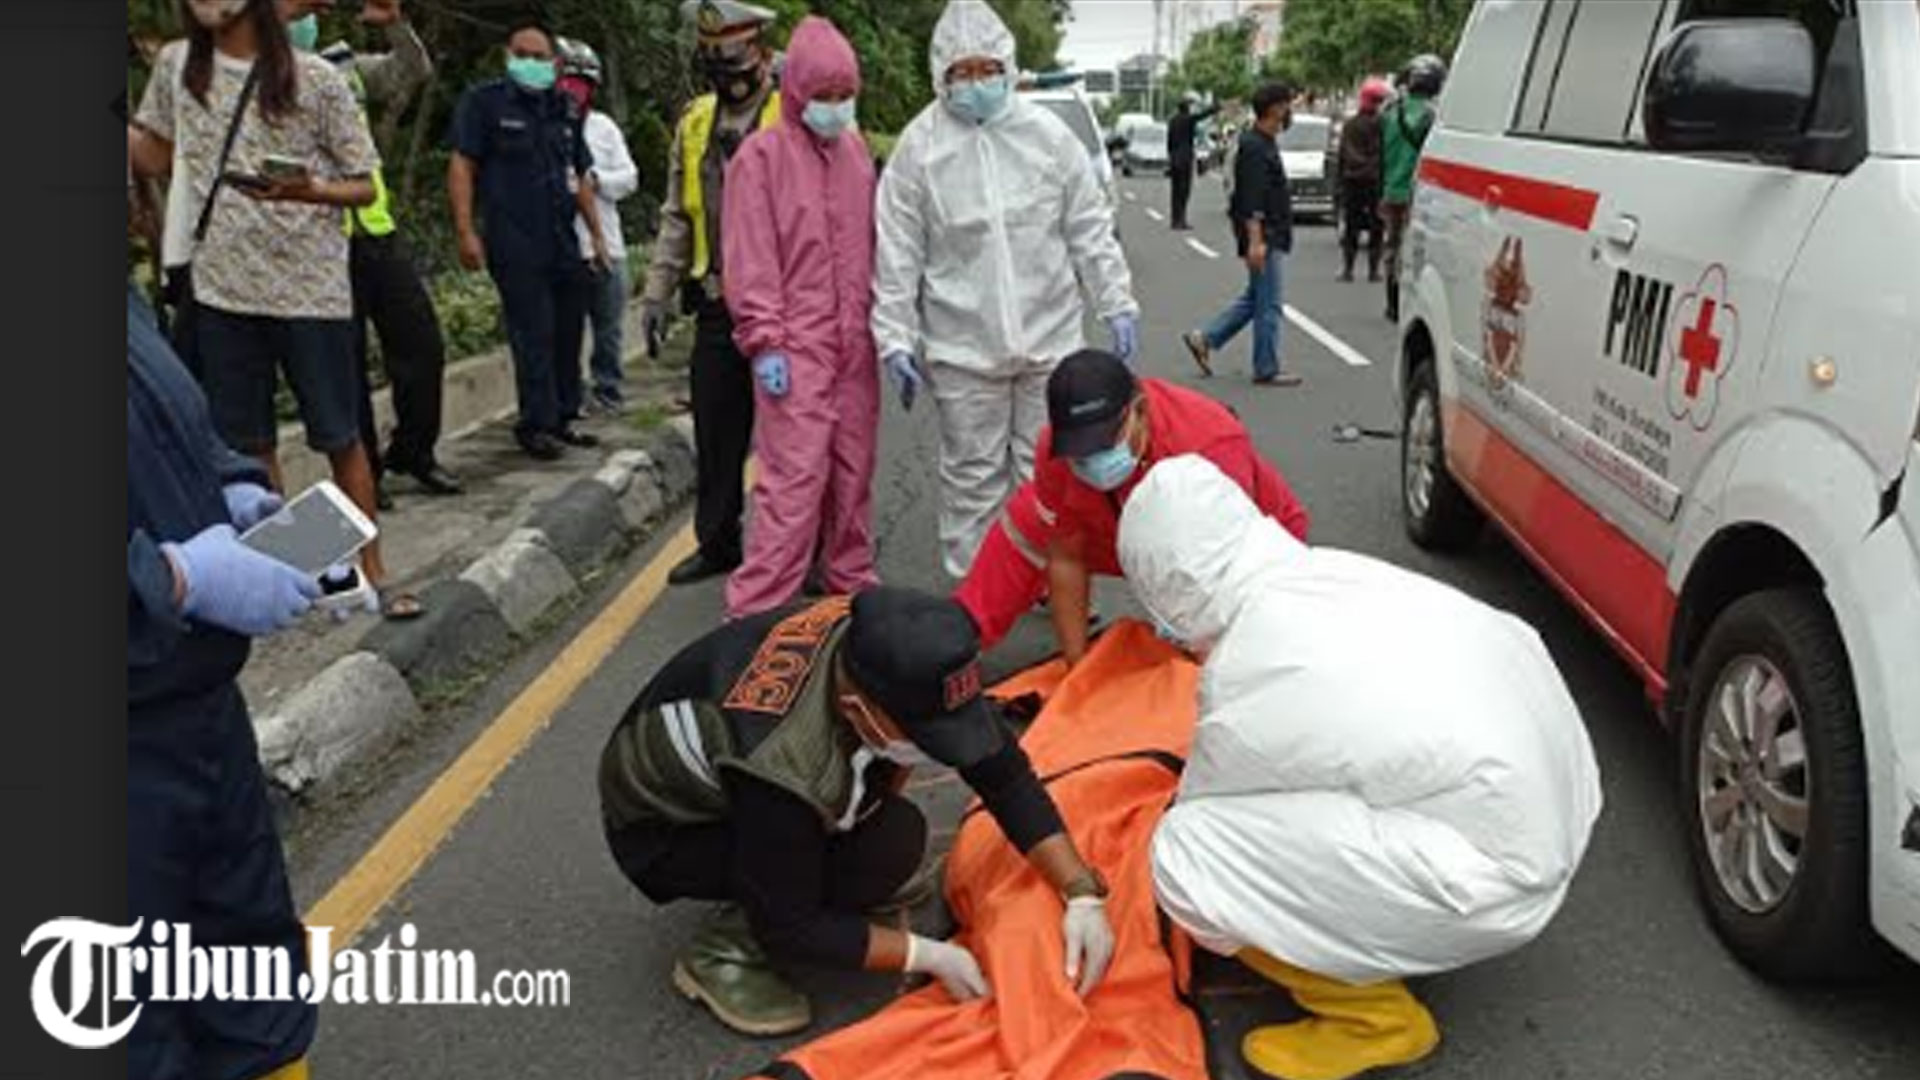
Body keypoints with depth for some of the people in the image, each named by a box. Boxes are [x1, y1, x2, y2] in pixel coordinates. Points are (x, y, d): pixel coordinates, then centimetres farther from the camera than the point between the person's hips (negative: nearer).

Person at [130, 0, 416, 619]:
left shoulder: (315, 79, -5)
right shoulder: (177, 66, 7)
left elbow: (365, 187, -3)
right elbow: (151, 157, 18)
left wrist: (308, 191, -22)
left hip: (310, 288, -4)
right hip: (222, 289, 4)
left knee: (339, 437, 3)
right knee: (246, 444, 10)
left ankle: (373, 573, 14)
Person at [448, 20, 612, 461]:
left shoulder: (563, 110, 17)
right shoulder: (486, 101, 0)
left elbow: (580, 177, 22)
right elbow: (461, 166, -5)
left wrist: (597, 234, 17)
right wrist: (466, 232, -14)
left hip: (564, 242, 6)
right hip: (515, 244, -6)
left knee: (568, 330, 10)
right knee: (534, 336, -8)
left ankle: (563, 416, 21)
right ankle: (535, 424, 0)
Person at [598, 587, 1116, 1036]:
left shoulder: (884, 647, -24)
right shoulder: (781, 766, -40)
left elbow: (1005, 773, -13)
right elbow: (787, 928, -25)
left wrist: (1081, 893, -19)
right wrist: (931, 956, -21)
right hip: (660, 830, -7)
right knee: (891, 843, -23)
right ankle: (722, 950, -6)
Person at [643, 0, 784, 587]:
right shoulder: (694, 124, 11)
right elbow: (678, 219, 17)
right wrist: (657, 292, 13)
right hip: (716, 308, 6)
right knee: (715, 435, 12)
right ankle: (717, 543, 27)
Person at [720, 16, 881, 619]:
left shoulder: (857, 152, 12)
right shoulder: (762, 155, -5)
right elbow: (749, 259, -8)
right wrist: (764, 341, -13)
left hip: (856, 343, 6)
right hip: (795, 348, -6)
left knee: (853, 469, 11)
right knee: (794, 477, -9)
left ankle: (850, 581, 25)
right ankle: (756, 608, -4)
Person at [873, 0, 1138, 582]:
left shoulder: (1048, 133, 1)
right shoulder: (919, 146, -3)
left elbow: (1090, 229, 6)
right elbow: (897, 254, -2)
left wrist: (1117, 304, 3)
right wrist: (896, 339, -4)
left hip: (1050, 337, 2)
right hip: (961, 348, -1)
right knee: (972, 475, 8)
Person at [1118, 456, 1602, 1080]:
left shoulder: (1245, 683, -19)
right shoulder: (1336, 569, 1)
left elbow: (1198, 820, 1)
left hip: (1501, 888, -9)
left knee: (1185, 852, -13)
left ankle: (1375, 1018, 4)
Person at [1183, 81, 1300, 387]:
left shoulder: (1265, 143, 16)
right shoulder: (1255, 147, -16)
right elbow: (1251, 201, -23)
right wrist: (1255, 241, -27)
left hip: (1271, 236, 10)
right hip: (1264, 237, -10)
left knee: (1256, 299, 16)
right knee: (1268, 305, -3)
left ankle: (1204, 339, 18)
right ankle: (1267, 370, 5)